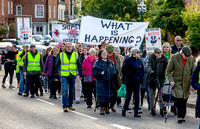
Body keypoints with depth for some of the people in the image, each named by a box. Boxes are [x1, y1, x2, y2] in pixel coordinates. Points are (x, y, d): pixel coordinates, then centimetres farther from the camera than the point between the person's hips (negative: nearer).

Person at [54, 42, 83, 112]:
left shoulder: (76, 55, 6)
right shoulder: (61, 55, 2)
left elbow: (79, 65, 9)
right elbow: (57, 66, 6)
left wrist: (81, 74, 1)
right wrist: (56, 76, 2)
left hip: (72, 76, 3)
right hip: (64, 76, -2)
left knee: (71, 92, 11)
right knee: (65, 91, -13)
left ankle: (70, 105, 24)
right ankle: (65, 106, -11)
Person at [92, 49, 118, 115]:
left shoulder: (110, 62, 16)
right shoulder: (98, 63, 0)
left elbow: (115, 69, 25)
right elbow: (94, 71, -6)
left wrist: (115, 72, 4)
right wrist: (100, 73, -20)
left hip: (110, 82, 5)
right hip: (101, 82, -5)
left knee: (109, 95, 6)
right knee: (102, 95, -8)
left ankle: (107, 108, 17)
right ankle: (102, 109, -2)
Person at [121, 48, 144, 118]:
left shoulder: (139, 61, 11)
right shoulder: (128, 60, -6)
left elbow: (142, 70, 20)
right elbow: (124, 70, -9)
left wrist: (141, 78, 5)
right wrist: (130, 76, -13)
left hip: (137, 82, 5)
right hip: (129, 82, -5)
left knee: (137, 97, 3)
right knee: (128, 96, 0)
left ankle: (136, 112, 6)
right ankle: (124, 109, 21)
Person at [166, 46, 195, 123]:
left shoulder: (191, 58, 1)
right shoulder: (174, 57, -8)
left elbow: (193, 72, 9)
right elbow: (168, 71, -2)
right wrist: (171, 80, -12)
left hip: (186, 83, 3)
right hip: (177, 82, -3)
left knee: (184, 101, 6)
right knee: (179, 99, -15)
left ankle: (183, 116, 20)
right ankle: (180, 116, -2)